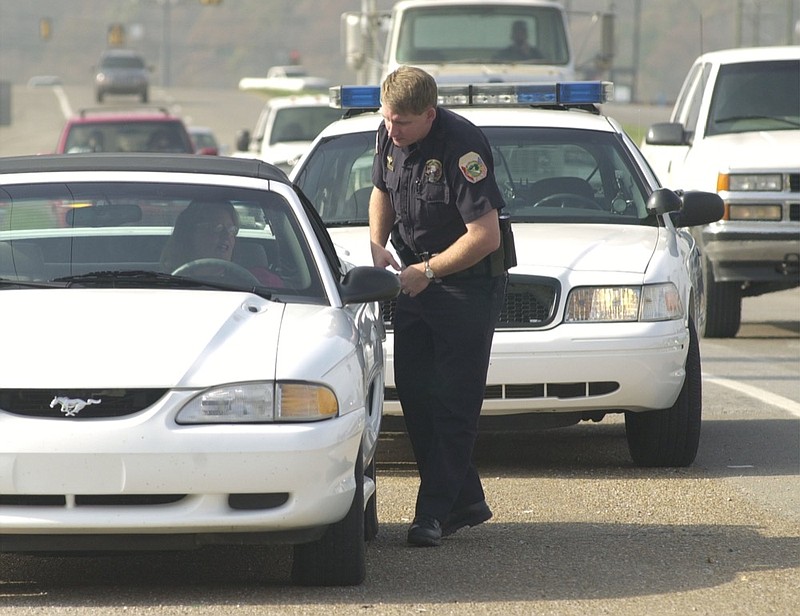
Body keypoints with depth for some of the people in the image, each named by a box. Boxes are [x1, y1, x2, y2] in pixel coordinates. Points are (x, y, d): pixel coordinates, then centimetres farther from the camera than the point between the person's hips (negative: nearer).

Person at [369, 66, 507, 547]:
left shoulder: (462, 146, -24)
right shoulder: (390, 136, -2)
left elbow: (486, 236, -25)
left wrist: (428, 271, -21)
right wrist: (378, 246, 1)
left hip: (468, 283, -8)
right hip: (416, 276, 8)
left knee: (454, 400, -6)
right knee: (414, 393, 6)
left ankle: (435, 511, -4)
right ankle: (466, 501, 15)